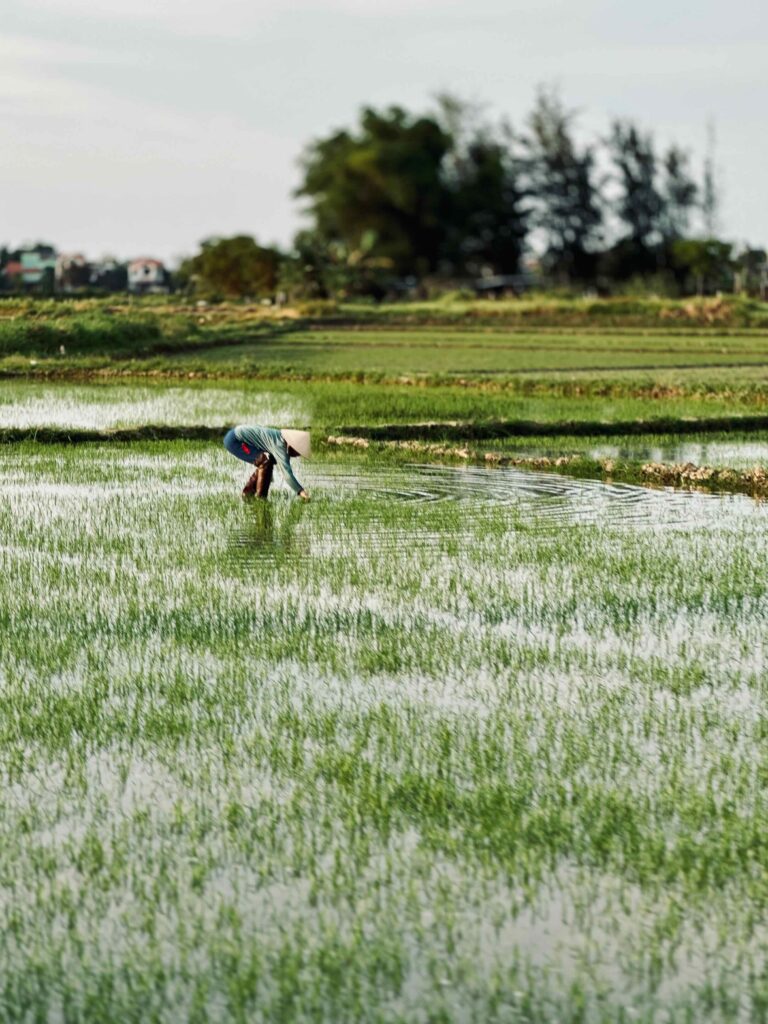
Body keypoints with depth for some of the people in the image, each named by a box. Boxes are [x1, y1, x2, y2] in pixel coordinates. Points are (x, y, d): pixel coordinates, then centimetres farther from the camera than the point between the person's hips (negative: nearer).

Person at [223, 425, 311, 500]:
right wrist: (300, 491, -34)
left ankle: (247, 493, 20)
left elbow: (286, 469, 14)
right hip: (233, 440, -10)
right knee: (265, 461, -16)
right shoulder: (279, 444, -24)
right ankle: (260, 497, -9)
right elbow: (286, 471, -31)